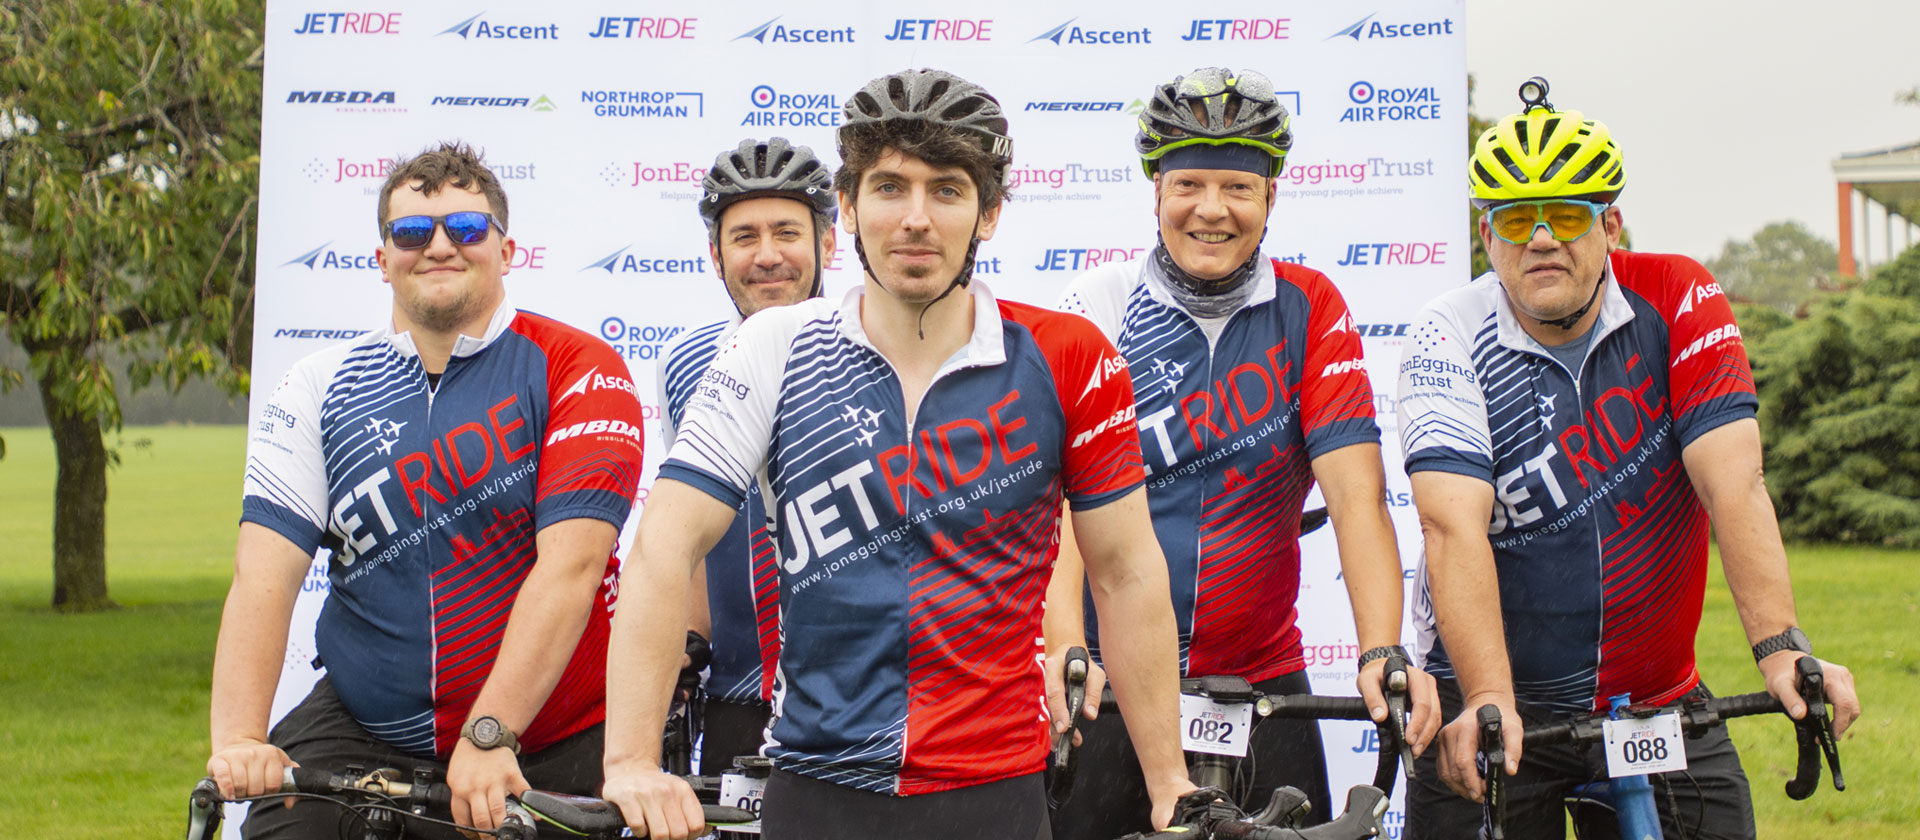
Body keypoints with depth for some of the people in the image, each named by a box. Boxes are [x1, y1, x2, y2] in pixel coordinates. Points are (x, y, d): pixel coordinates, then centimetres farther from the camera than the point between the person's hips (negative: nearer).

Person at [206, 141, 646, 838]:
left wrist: (489, 736, -26)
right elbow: (265, 571, -6)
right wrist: (238, 740, -21)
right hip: (361, 737, 2)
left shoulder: (575, 372, -5)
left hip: (547, 749, -2)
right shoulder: (319, 389, 5)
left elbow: (570, 565, -17)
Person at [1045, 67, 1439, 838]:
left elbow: (1356, 494, -9)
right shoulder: (1095, 310, -5)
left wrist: (1383, 655, -23)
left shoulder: (1310, 312, 0)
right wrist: (1064, 652, -31)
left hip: (1261, 678, 2)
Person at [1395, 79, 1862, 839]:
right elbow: (1455, 527, -23)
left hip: (1660, 706, 2)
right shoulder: (1448, 339, -10)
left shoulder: (1677, 306, -6)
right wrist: (1488, 702, -37)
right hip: (1501, 711, -1)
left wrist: (1782, 649, -31)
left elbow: (1734, 484, -16)